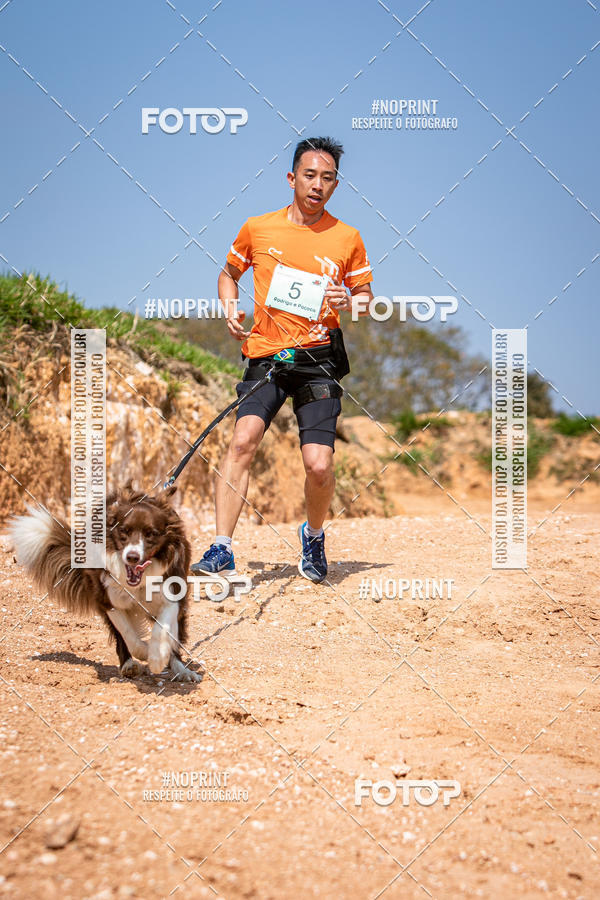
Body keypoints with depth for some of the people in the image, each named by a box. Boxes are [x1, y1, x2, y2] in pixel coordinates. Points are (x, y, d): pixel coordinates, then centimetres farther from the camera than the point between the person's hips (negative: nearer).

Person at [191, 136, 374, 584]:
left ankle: (314, 536, 21)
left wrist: (350, 302, -7)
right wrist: (230, 307, 4)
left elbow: (365, 295, 16)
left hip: (319, 359, 0)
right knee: (244, 439, -22)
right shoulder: (258, 228, 8)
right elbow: (230, 272, 23)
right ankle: (222, 550, -18)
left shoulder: (347, 238, 7)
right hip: (265, 354, 1)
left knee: (319, 466, -11)